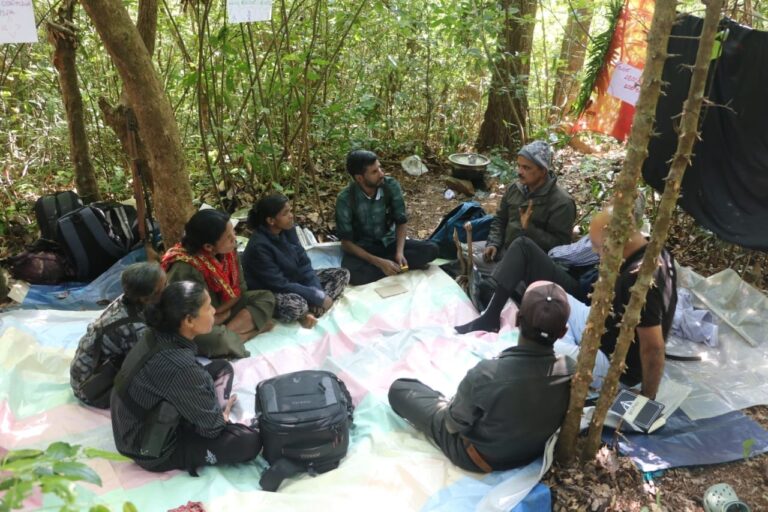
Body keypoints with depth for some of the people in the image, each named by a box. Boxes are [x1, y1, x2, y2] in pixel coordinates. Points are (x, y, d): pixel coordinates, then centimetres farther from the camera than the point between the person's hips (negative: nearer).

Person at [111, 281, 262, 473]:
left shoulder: (156, 336, -9)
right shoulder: (179, 366, -34)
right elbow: (211, 426, -20)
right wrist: (223, 416, 1)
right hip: (154, 453, -8)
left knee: (221, 366, 11)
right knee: (250, 442, -14)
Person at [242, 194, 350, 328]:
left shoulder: (288, 229, -7)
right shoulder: (259, 246, -28)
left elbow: (303, 263, -3)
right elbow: (279, 284, -27)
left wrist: (318, 292, -16)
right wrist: (317, 297, -25)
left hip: (295, 279, 9)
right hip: (271, 293, -8)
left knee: (342, 274, -2)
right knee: (297, 305, -43)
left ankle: (310, 311, -18)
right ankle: (306, 311, -8)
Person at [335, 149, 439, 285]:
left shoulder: (391, 185, -14)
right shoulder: (345, 199, -22)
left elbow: (401, 221, -5)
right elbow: (346, 242, -18)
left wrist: (399, 252, -23)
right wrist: (379, 262, -29)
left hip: (390, 242, 3)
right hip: (363, 248, -3)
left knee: (431, 249, -19)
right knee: (351, 273, -37)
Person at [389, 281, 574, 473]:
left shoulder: (486, 375, -37)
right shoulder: (572, 371, -25)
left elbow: (454, 424, -20)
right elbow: (558, 414, -3)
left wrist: (448, 404, 2)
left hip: (477, 458, -4)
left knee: (399, 388, 6)